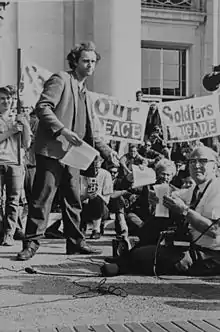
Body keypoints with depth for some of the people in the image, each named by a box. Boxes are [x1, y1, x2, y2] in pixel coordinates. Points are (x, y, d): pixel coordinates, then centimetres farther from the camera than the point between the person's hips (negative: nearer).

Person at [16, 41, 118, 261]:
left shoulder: (85, 94, 23)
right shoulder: (60, 80, -2)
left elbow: (92, 133, 24)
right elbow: (42, 107, -14)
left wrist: (107, 151, 11)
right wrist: (63, 131, -22)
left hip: (72, 155, 8)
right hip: (52, 151, -8)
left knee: (73, 201, 11)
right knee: (41, 199, -7)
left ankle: (76, 242, 19)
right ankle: (31, 244, -2)